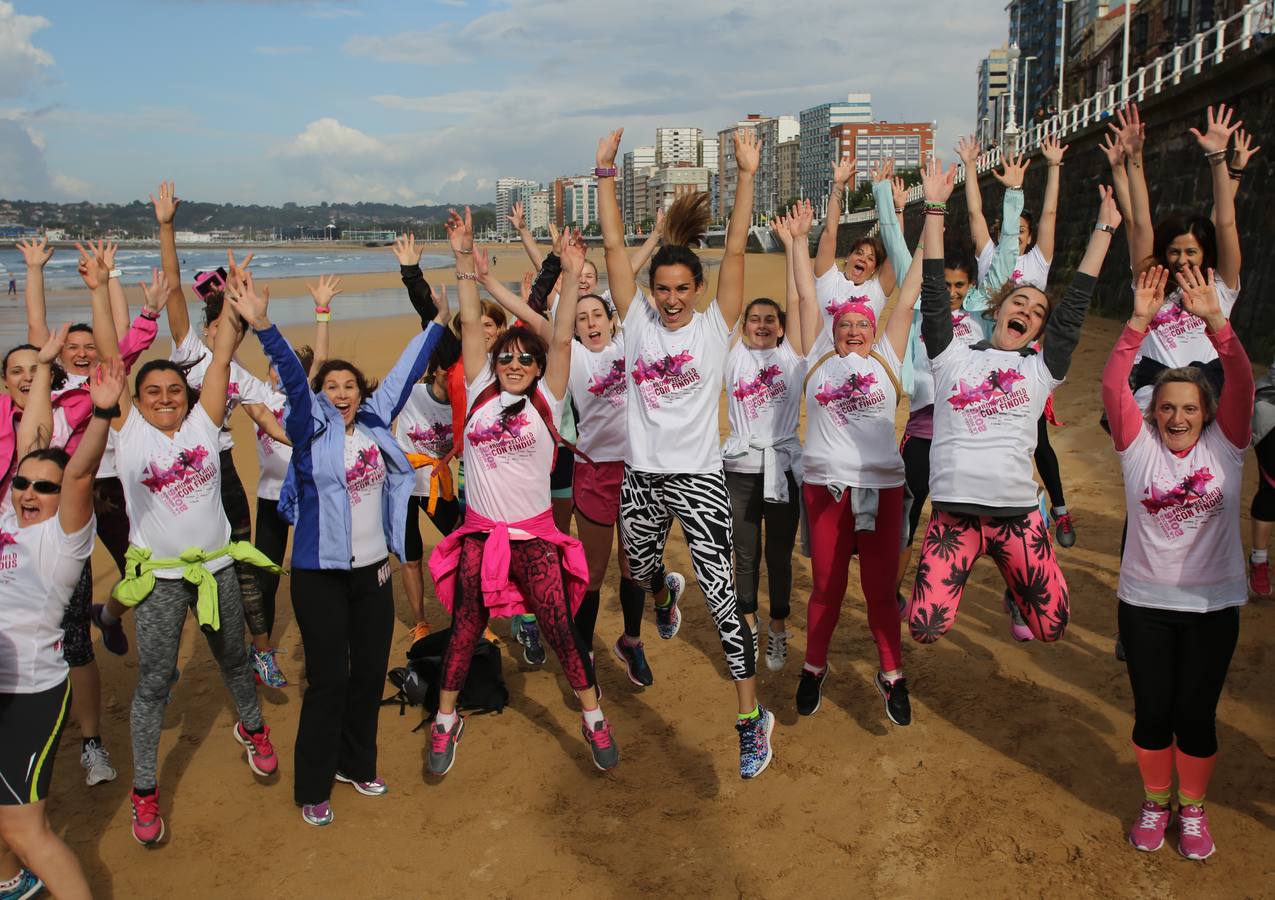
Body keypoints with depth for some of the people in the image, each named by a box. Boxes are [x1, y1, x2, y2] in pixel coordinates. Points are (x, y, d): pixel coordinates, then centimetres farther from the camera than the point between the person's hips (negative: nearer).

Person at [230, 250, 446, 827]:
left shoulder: (376, 421, 6)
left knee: (371, 671, 13)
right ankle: (313, 787, 16)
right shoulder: (312, 429, -5)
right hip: (320, 571, -5)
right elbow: (293, 377, -20)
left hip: (373, 568, 5)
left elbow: (405, 372, 11)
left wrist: (432, 321, 13)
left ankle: (356, 764, 33)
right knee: (328, 678, 0)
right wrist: (261, 326, -33)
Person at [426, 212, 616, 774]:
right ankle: (446, 720, 27)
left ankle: (593, 717, 18)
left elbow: (562, 340, -10)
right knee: (465, 629, 9)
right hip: (480, 531, 2)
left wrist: (571, 277, -16)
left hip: (534, 533, -1)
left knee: (560, 626, 0)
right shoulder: (480, 392, 3)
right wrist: (464, 260, -5)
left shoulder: (546, 400, -1)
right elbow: (471, 327, -1)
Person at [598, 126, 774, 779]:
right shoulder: (638, 321, 2)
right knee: (640, 573, 24)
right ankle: (665, 595, 63)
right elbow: (614, 244, -2)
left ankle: (752, 717, 6)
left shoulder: (714, 327, -3)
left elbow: (735, 250, -11)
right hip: (641, 476, 4)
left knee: (722, 599, -5)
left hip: (698, 478, -3)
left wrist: (747, 175, -18)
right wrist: (604, 171, -7)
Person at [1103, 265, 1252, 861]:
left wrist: (1214, 321, -32)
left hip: (1212, 604, 0)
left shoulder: (1225, 444, -4)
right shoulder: (1138, 445, -5)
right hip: (1144, 602, 0)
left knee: (1196, 714, 7)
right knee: (1151, 713, 8)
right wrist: (1139, 323, -31)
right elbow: (1112, 386, -18)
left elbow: (1242, 383, -18)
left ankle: (1192, 809, 29)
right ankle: (1155, 803, 31)